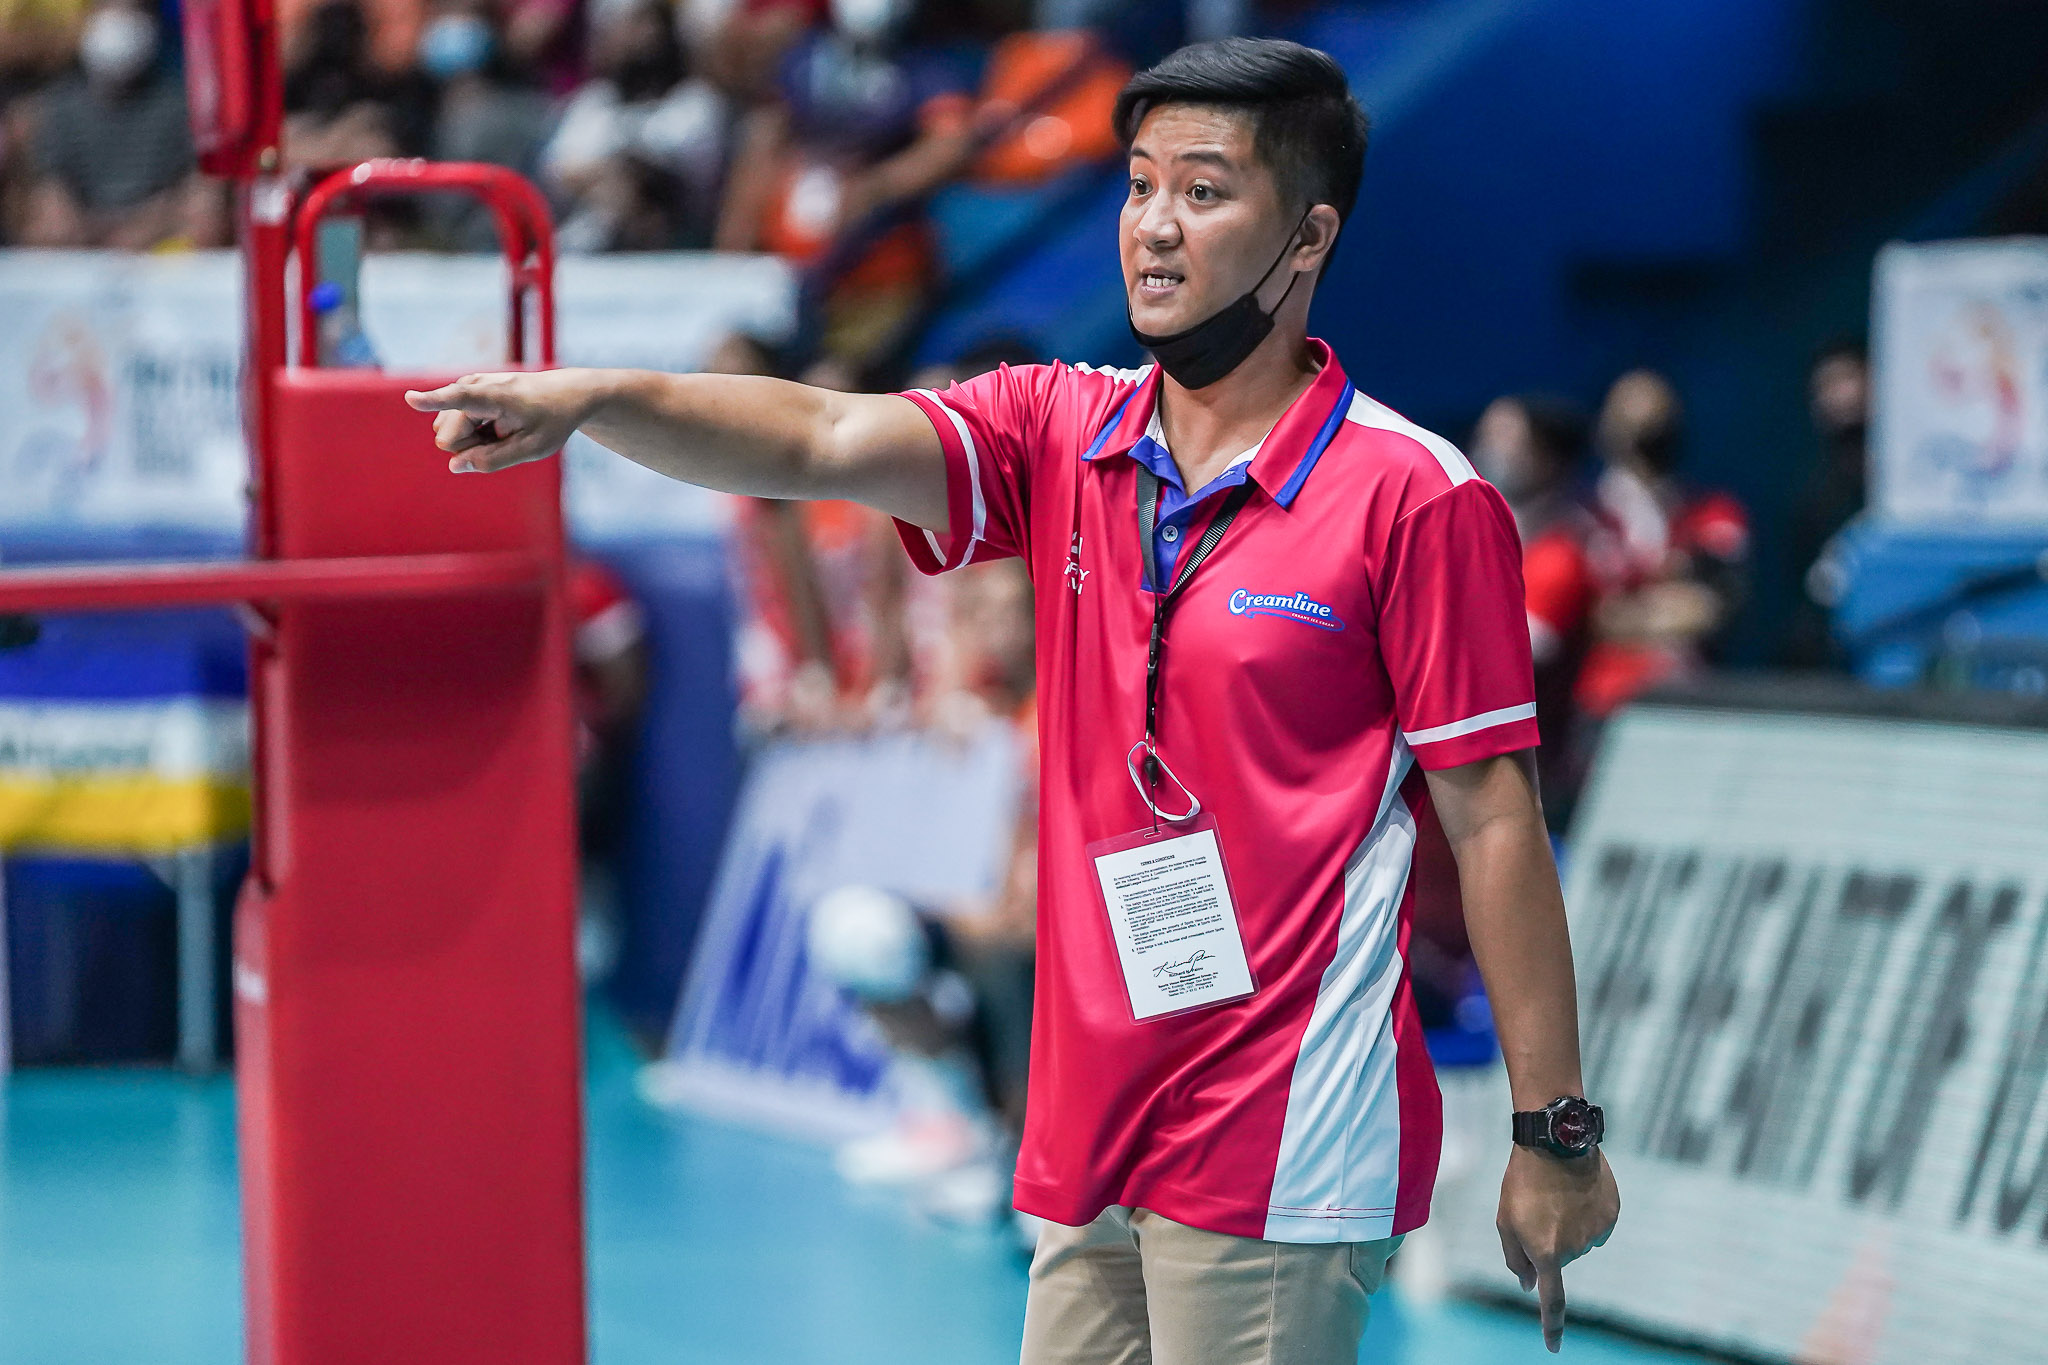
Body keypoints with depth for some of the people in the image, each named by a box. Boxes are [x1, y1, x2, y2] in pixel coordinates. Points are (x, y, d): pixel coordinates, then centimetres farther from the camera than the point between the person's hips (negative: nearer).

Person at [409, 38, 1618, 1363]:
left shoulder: (1417, 500, -7)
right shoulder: (1060, 433, 8)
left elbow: (1493, 819, -7)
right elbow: (828, 441, -8)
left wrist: (1556, 1132, -7)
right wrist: (593, 399, -26)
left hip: (1282, 1165, -6)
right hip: (1086, 1145, 6)